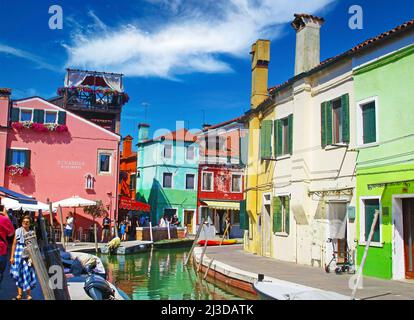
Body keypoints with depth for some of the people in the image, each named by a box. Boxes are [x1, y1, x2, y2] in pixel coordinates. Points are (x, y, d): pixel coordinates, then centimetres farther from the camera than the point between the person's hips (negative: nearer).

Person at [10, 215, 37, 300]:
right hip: (18, 253, 0)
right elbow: (14, 244, 5)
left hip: (28, 255, 0)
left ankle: (28, 294, 4)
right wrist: (12, 256, 0)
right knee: (18, 273, 3)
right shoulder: (18, 231, 5)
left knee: (28, 273, -2)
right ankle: (20, 293, 10)